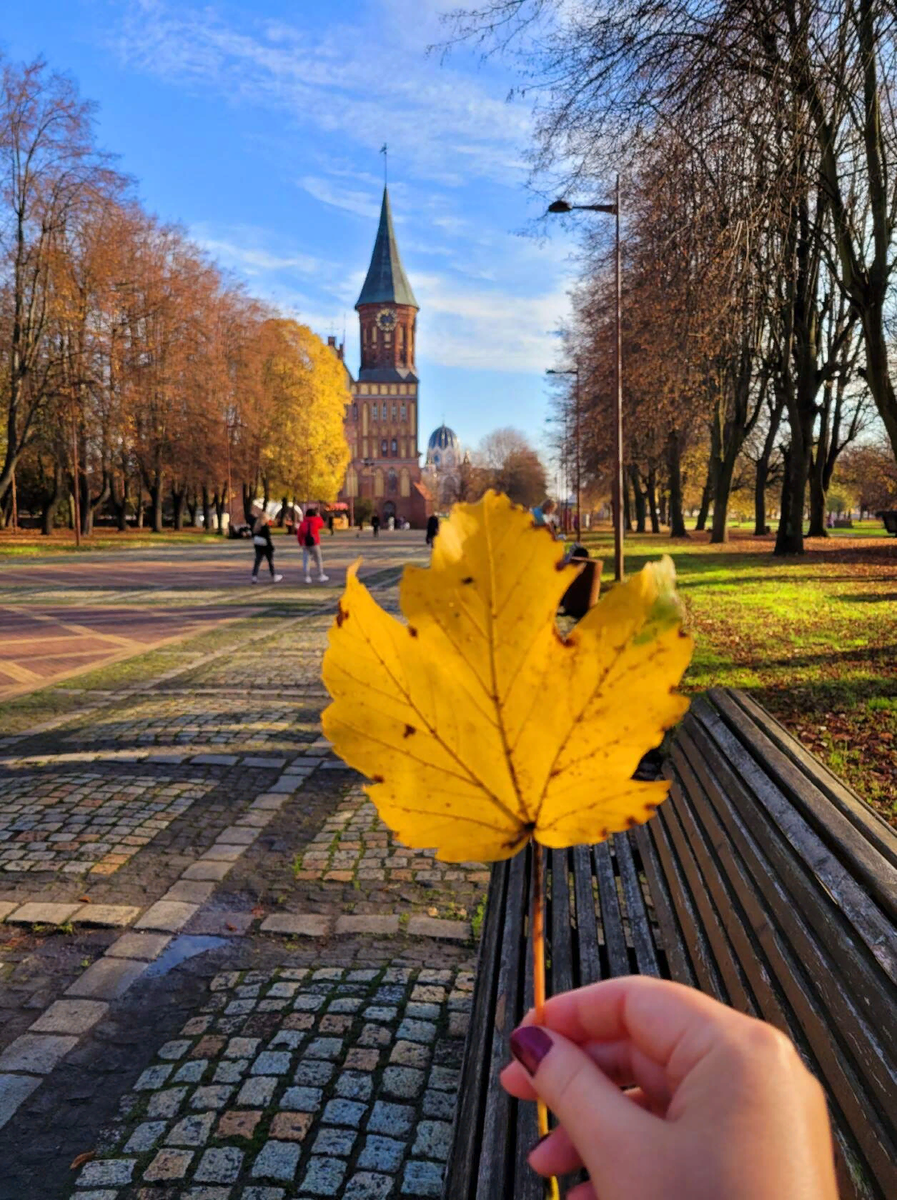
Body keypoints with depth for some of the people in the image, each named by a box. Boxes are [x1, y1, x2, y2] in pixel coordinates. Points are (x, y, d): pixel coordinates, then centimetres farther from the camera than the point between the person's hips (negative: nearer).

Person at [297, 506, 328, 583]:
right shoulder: (316, 521, -3)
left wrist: (301, 543, 13)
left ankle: (307, 577, -3)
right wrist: (318, 516, 28)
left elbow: (299, 534, 1)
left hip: (305, 544, 2)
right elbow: (321, 525, 19)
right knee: (318, 560, 9)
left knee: (306, 560, 2)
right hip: (314, 543, -2)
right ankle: (321, 576, 13)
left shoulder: (302, 523, 1)